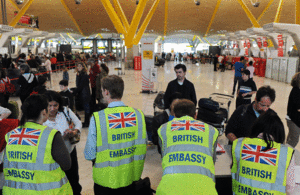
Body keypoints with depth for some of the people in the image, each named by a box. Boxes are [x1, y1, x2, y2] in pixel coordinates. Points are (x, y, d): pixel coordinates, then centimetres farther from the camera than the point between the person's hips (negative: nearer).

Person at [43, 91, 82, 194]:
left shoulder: (65, 111, -14)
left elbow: (78, 123, 1)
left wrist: (74, 132, -18)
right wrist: (63, 137, -30)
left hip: (71, 152, 3)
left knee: (74, 181, 22)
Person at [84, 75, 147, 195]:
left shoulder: (97, 118, -20)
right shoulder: (138, 114, -11)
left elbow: (89, 155, -14)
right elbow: (142, 148, -2)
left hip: (106, 179, -2)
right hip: (131, 178, 3)